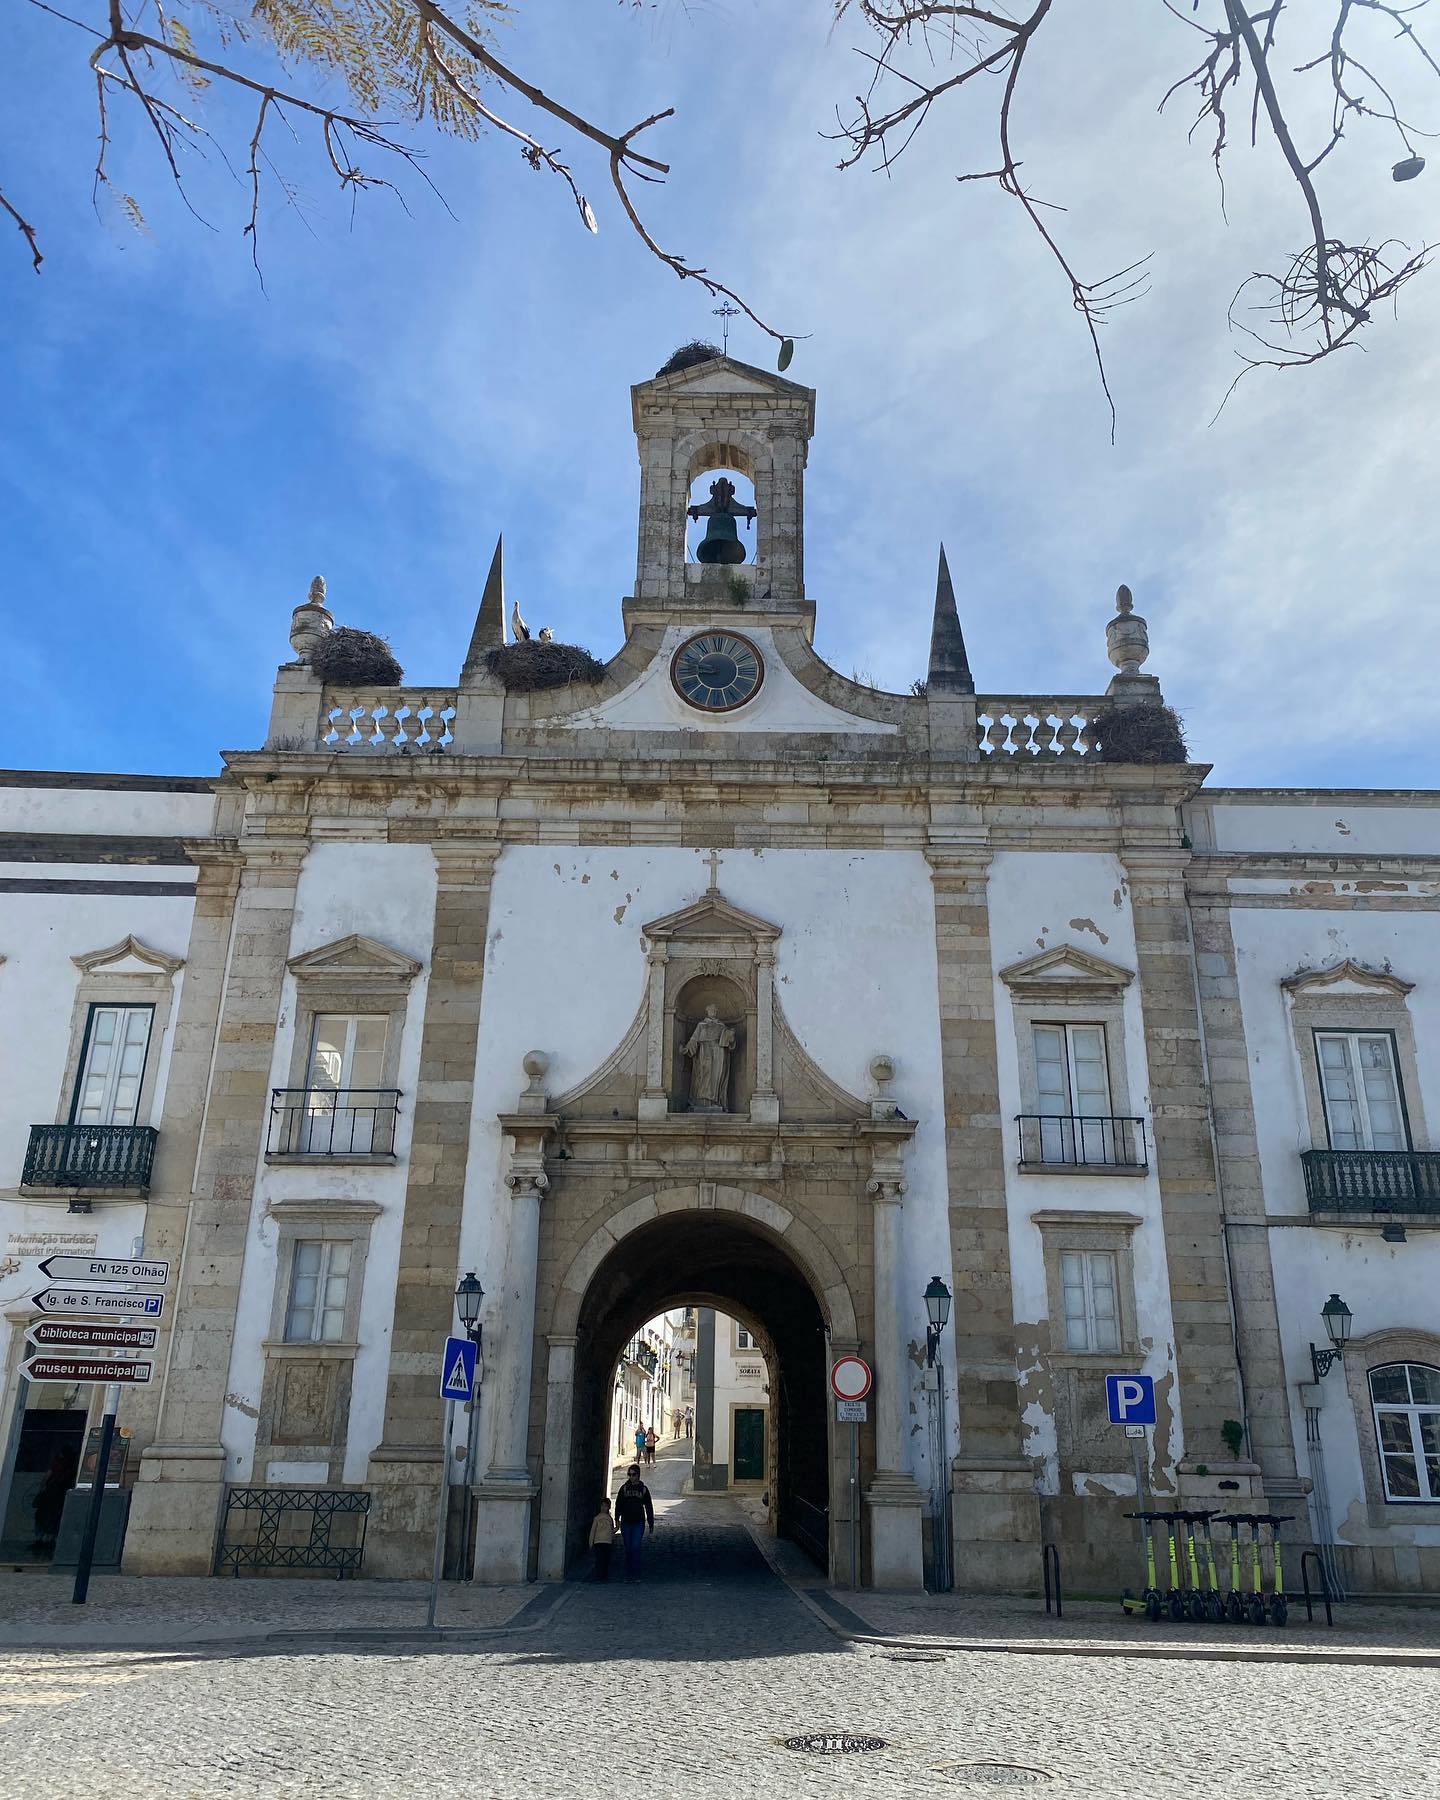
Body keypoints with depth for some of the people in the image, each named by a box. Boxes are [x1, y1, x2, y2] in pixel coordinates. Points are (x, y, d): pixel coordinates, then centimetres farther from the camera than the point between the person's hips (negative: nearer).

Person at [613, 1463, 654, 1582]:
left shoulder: (643, 1489, 5)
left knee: (636, 1548, -9)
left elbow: (649, 1507, 10)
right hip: (626, 1522, 1)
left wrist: (651, 1523, 10)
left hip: (638, 1523, -1)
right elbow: (618, 1504, 2)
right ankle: (628, 1575, 11)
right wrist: (617, 1519, -9)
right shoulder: (624, 1488, 6)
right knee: (628, 1549, 5)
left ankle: (636, 1576, -5)